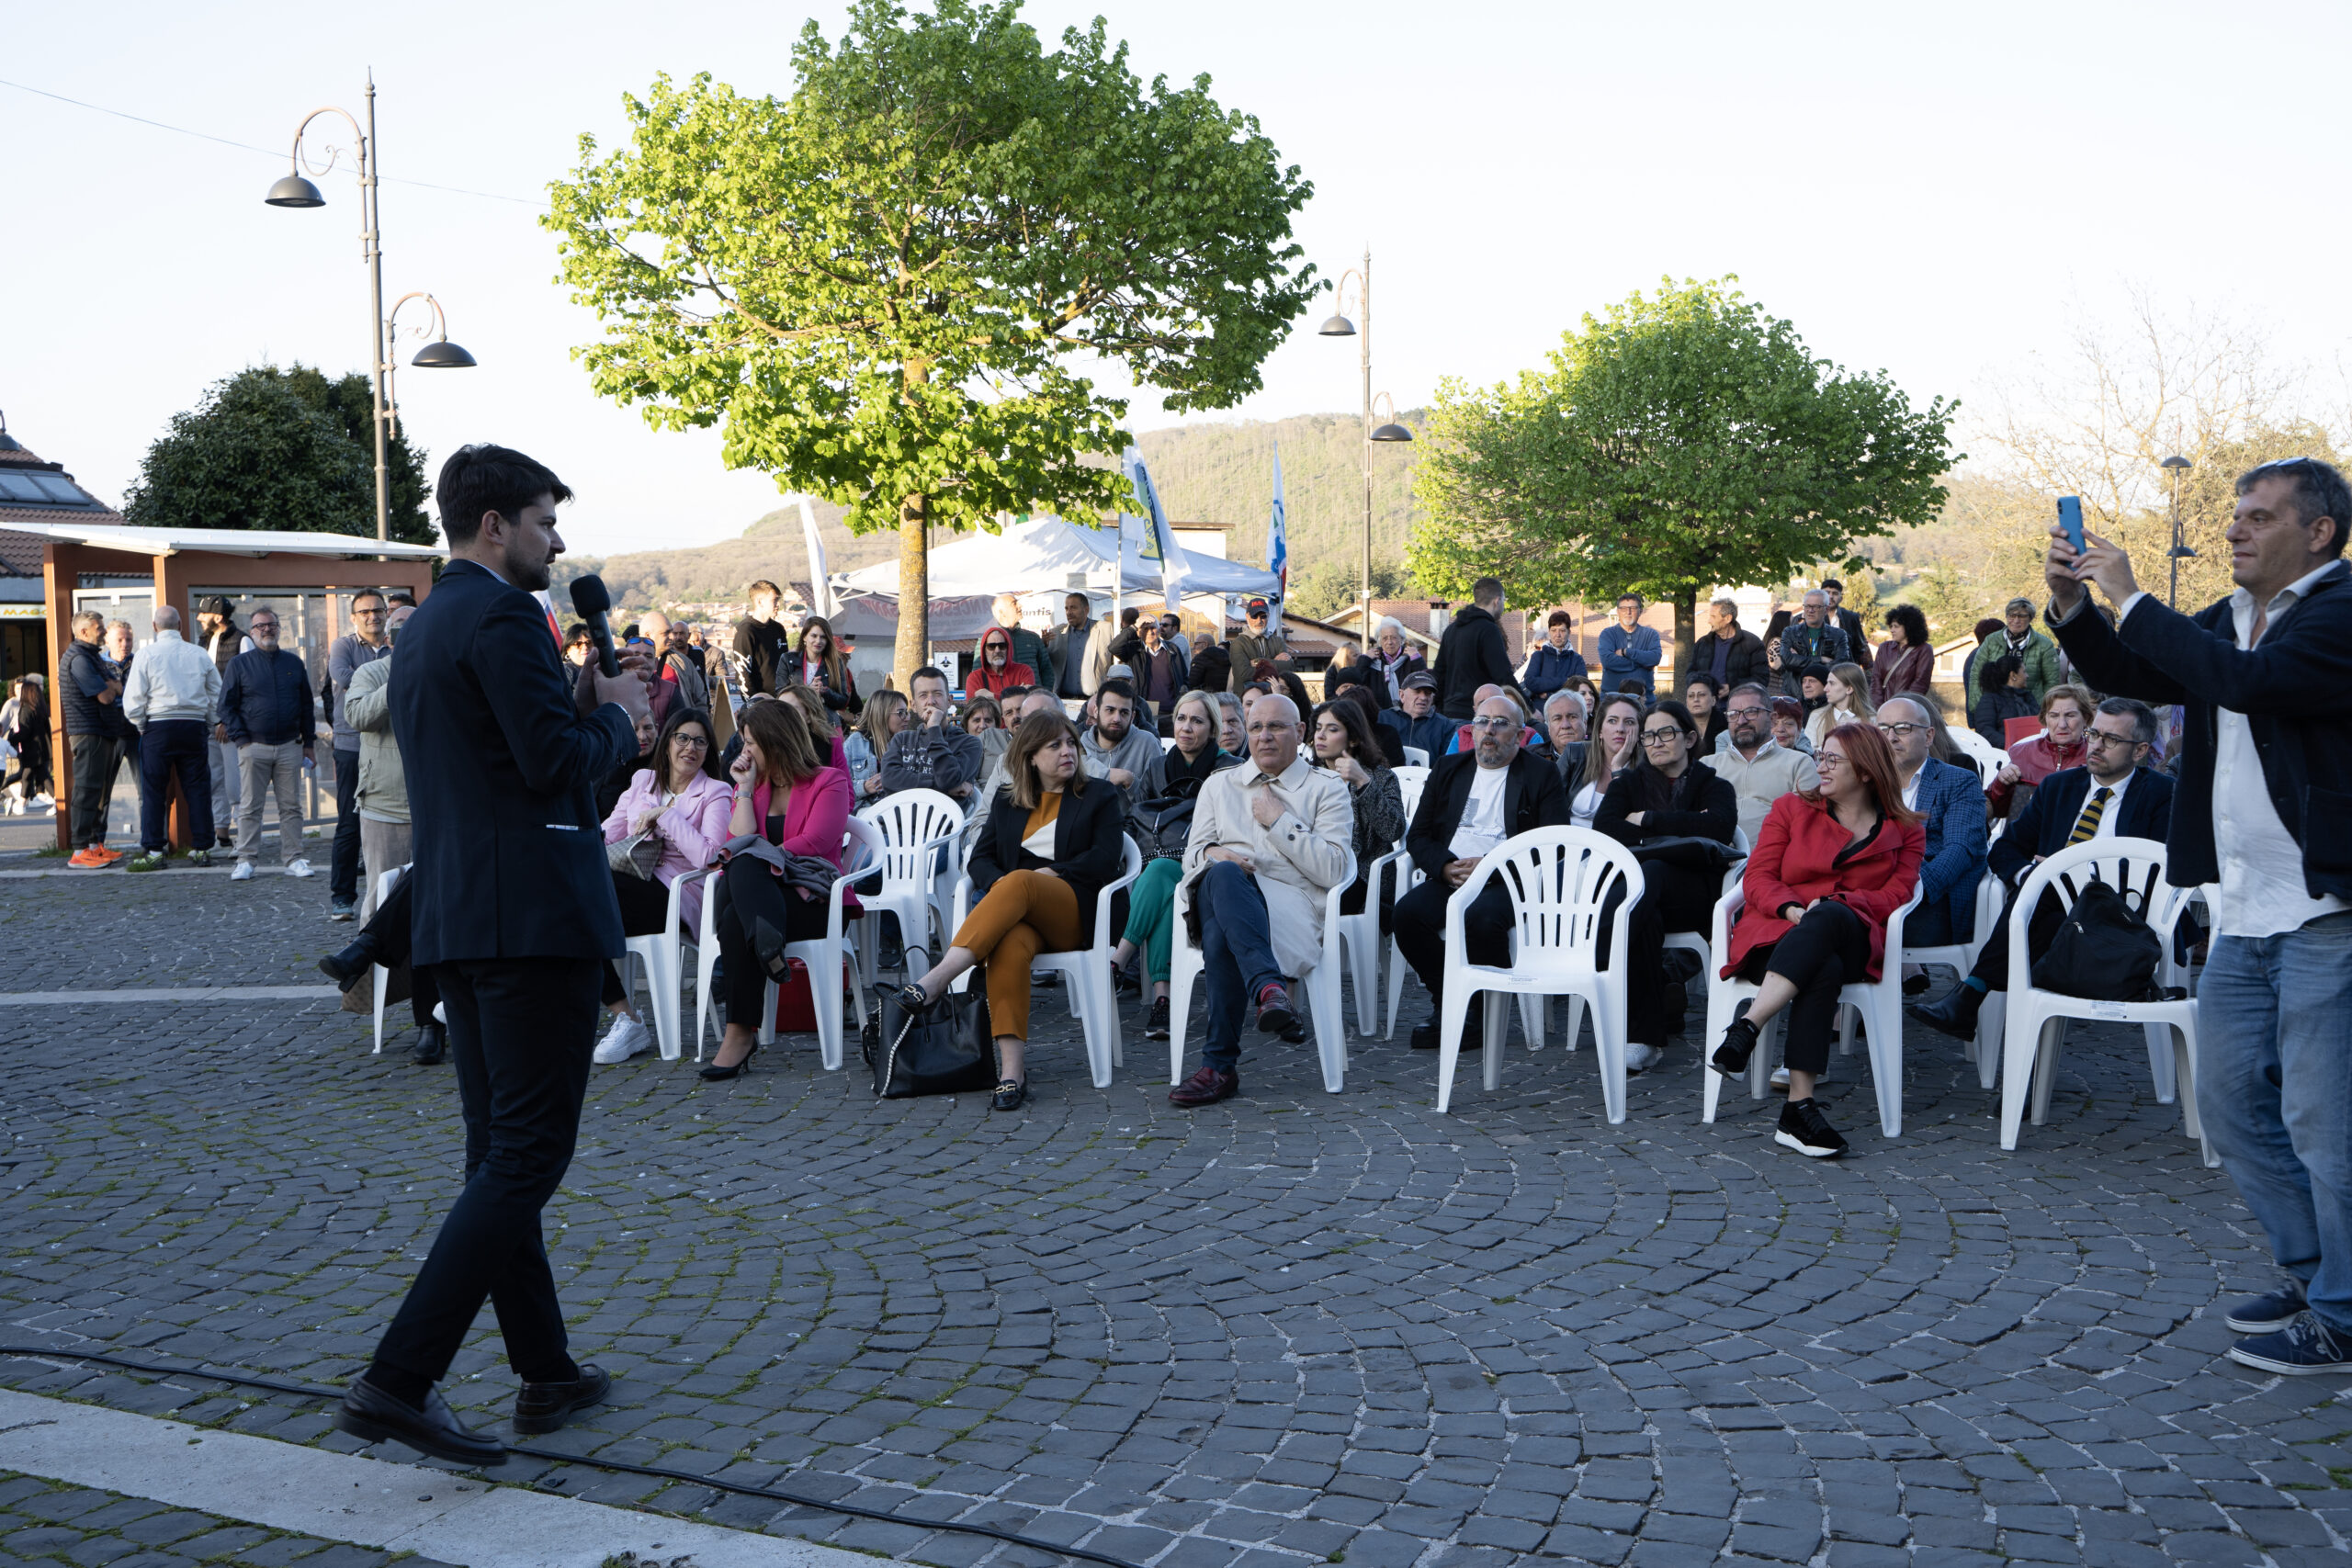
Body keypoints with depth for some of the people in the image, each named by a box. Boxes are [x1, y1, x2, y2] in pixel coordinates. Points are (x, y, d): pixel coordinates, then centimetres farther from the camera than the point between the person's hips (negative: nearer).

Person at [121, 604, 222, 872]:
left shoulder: (147, 655, -4)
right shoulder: (200, 655, 5)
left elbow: (132, 701, -5)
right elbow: (217, 696, 10)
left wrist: (141, 727, 10)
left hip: (159, 727, -2)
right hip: (194, 726, 2)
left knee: (154, 790, 2)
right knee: (197, 789, 6)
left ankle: (154, 851, 1)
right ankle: (202, 849, 7)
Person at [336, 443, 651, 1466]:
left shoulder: (421, 626, 18)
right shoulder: (502, 616, -12)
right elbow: (557, 761, -19)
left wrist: (588, 713, 16)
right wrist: (616, 714, -1)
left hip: (453, 919, 10)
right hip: (532, 914, -10)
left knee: (499, 1152, 13)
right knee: (525, 1158, -6)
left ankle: (545, 1373, 22)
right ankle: (397, 1381, -8)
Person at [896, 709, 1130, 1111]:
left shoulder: (1100, 797, 17)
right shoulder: (1007, 800, 25)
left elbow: (1106, 860, 3)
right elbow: (980, 858, 15)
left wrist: (1050, 874, -7)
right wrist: (997, 884, -8)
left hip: (1077, 911, -2)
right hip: (1018, 910, 2)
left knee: (1019, 882, -37)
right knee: (1010, 944, -38)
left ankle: (937, 979, -49)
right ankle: (1012, 1070, -46)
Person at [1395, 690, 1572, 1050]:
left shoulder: (1542, 775, 8)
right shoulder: (1448, 770, 20)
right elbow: (1417, 836, 15)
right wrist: (1446, 867, -8)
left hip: (1507, 881, -4)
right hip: (1449, 878, 4)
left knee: (1482, 917, -36)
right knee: (1406, 913, -27)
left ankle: (1479, 1013, -12)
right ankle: (1446, 1002, -7)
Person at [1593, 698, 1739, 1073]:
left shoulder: (1714, 786, 18)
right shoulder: (1628, 783, 25)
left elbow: (1720, 827, -8)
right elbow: (1602, 828, 2)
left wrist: (1648, 820, -2)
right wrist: (1677, 830, -5)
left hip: (1693, 894, -2)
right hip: (1633, 884, 2)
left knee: (1648, 874, -38)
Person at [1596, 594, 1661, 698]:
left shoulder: (1650, 634, 11)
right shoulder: (1607, 634, 6)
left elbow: (1655, 657, -7)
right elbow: (1607, 660, -12)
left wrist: (1625, 652, -9)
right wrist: (1642, 660, -8)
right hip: (1611, 693, -1)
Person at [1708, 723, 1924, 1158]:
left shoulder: (1904, 832, 17)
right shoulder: (1791, 810, 19)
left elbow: (1895, 896, 2)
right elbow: (1757, 878, 9)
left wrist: (1832, 904, -16)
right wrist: (1792, 909, -14)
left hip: (1852, 941, 0)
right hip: (1776, 935, 0)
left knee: (1828, 918, -39)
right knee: (1823, 972, -38)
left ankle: (1746, 1028, -47)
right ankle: (1800, 1105, -44)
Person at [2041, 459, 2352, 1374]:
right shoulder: (2232, 617, 14)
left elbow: (2249, 682, -27)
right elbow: (2130, 675, 17)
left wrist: (2131, 598, -21)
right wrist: (2071, 606, 0)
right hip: (2245, 913, 9)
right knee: (2229, 1098, 15)